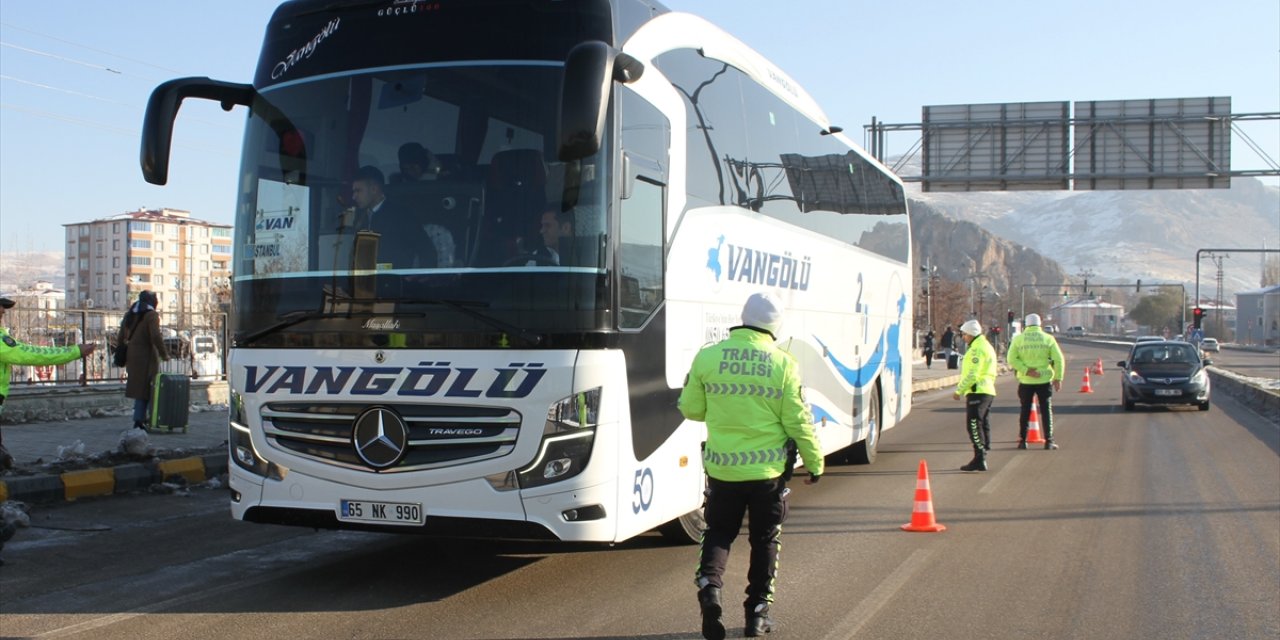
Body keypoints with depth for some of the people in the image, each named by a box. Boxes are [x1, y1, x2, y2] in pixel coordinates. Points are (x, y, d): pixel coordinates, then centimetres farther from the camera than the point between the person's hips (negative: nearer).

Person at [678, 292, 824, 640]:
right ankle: (758, 612, 18)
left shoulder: (707, 357, -5)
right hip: (768, 468, -1)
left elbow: (691, 409, 3)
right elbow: (798, 421, -6)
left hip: (722, 467, 1)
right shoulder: (783, 364, -8)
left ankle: (709, 583, -9)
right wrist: (815, 463, 7)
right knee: (765, 539, 15)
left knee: (719, 532, 16)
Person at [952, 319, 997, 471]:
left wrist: (959, 390, -14)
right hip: (987, 391, 11)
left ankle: (979, 459, -14)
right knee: (983, 425, 11)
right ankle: (982, 459, 15)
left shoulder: (977, 349, -13)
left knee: (974, 425, -10)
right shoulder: (986, 346, 20)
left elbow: (972, 374, -20)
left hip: (977, 392, -11)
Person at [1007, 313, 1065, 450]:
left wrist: (1026, 370, -14)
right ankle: (1049, 441, 5)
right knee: (1046, 410, 7)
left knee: (1025, 411, 10)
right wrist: (1058, 378, 0)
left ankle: (1022, 441, 12)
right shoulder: (1048, 339, -1)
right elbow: (1059, 360, -5)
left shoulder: (1018, 339, 0)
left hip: (1025, 382, 1)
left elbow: (1012, 359, -10)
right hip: (1044, 380, -1)